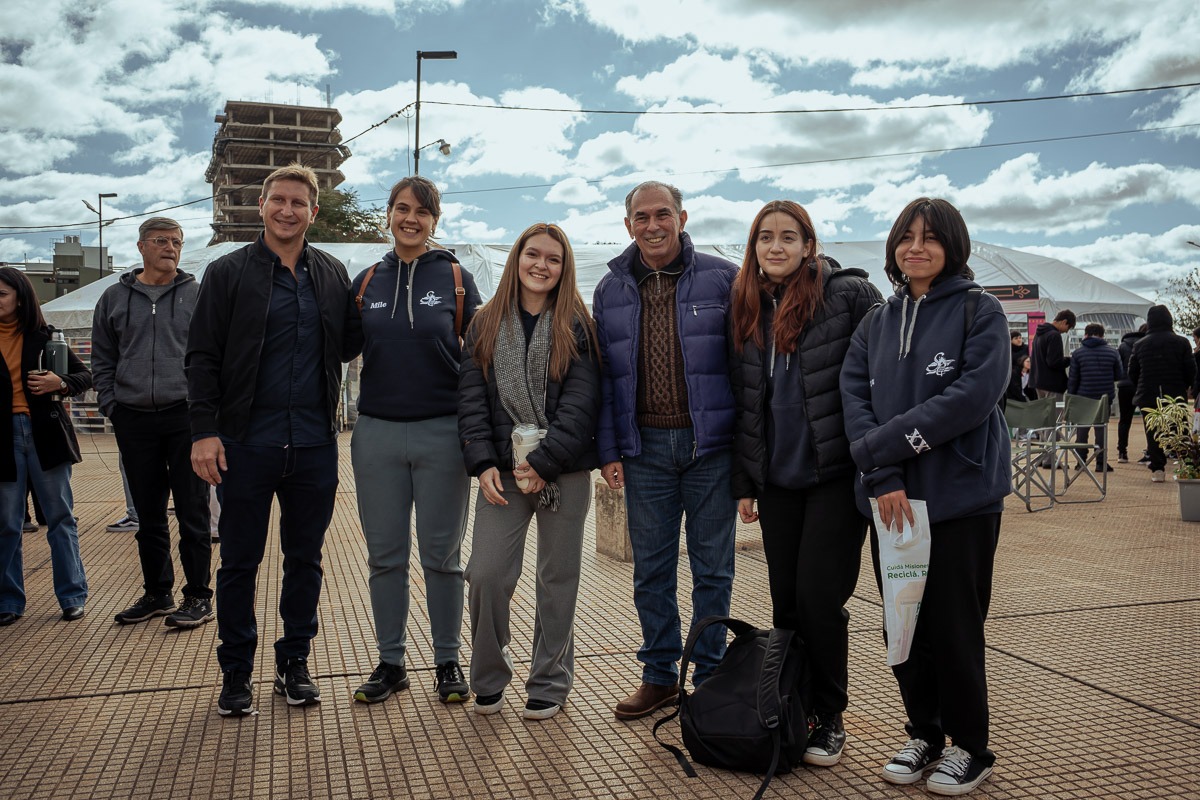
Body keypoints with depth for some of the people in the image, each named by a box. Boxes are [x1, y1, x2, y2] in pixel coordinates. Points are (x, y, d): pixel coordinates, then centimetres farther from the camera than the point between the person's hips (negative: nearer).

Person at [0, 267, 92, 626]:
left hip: (45, 432, -1)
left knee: (60, 518, 3)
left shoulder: (44, 337, 4)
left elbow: (85, 376, 7)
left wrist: (60, 383, -12)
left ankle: (72, 596, 10)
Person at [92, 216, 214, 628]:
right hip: (133, 420, 3)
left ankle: (198, 596, 8)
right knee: (148, 514, 11)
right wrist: (111, 405, 5)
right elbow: (102, 360, 15)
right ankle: (157, 593, 23)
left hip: (186, 416, -3)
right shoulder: (114, 298, 12)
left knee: (193, 512, -1)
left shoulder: (197, 295, 5)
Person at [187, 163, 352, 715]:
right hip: (247, 444, -2)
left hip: (314, 446, 2)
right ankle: (236, 673, 21)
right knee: (240, 563, 6)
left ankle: (294, 664, 26)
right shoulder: (229, 273, 2)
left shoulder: (333, 275, 10)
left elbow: (349, 345, 15)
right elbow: (202, 356, -2)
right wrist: (204, 429, -9)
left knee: (305, 560, 11)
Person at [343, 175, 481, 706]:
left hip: (442, 433, -2)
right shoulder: (367, 282, 9)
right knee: (385, 555, 9)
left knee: (442, 554, 6)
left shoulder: (455, 278, 2)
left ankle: (448, 662, 21)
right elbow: (343, 348, 9)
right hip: (377, 433, 3)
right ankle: (390, 663, 22)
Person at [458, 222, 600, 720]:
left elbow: (580, 403, -7)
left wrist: (543, 463, -15)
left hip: (564, 472, -1)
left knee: (558, 579, 7)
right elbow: (472, 398, 3)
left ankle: (549, 684, 23)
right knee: (485, 575, -6)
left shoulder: (575, 327, 2)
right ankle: (488, 680, 17)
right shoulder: (485, 325, 9)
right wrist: (484, 463, -9)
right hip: (502, 472, 1)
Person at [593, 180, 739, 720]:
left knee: (712, 568, 7)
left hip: (710, 446, -2)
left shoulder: (721, 279, -1)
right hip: (644, 447, 3)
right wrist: (608, 449, 3)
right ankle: (659, 674, 24)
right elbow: (604, 375, 9)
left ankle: (710, 677, 21)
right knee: (651, 568, 10)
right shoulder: (611, 289, 8)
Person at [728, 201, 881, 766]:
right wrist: (743, 482, 11)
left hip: (836, 475, -5)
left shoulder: (850, 294, -7)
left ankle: (829, 719, 17)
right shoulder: (748, 310, 9)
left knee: (820, 601, -2)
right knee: (785, 602, 12)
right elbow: (743, 403, 12)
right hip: (776, 481, 5)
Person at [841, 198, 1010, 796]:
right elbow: (855, 398, 0)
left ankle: (968, 746, 22)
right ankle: (923, 733, 29)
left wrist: (879, 446, -16)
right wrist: (884, 477, -15)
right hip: (892, 499, 5)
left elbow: (973, 396, -16)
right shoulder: (876, 324, 11)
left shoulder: (980, 312, -3)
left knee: (953, 628, 3)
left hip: (961, 498, -4)